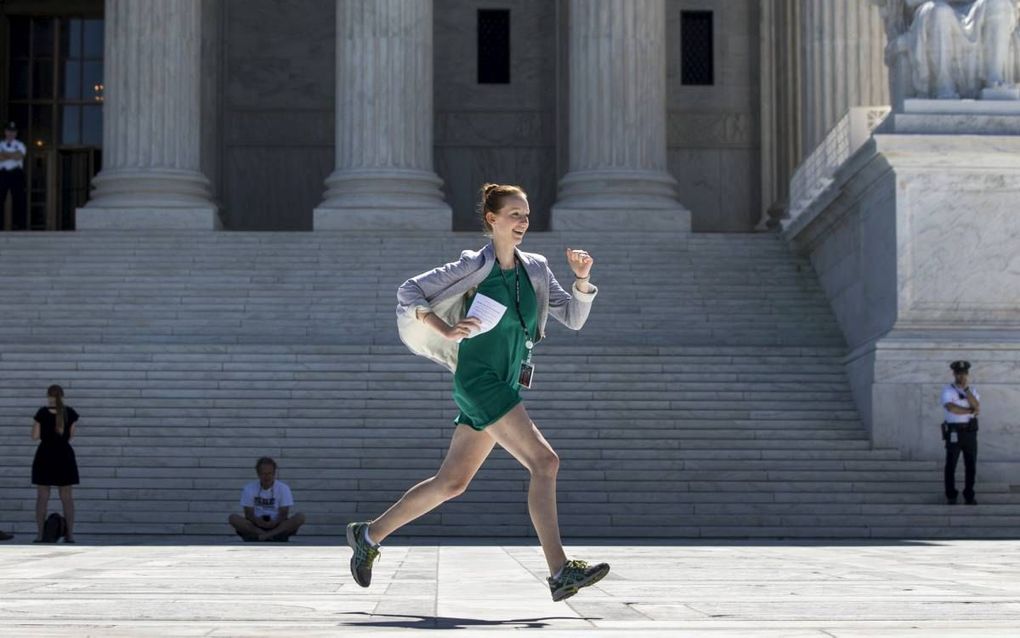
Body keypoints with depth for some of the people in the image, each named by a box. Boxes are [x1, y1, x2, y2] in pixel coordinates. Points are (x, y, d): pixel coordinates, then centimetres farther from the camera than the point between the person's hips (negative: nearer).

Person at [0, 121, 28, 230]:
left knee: (19, 200, -7)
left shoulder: (19, 145, 11)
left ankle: (18, 225, -8)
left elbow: (19, 156, -9)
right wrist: (13, 156, -8)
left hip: (16, 173, -1)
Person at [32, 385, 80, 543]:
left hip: (45, 456, -2)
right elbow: (71, 435, -2)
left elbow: (35, 436, -7)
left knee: (42, 497, 5)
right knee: (67, 497, 7)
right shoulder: (70, 413, -4)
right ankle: (70, 534, 5)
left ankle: (40, 534, 2)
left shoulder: (42, 413, -9)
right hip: (64, 456, 2)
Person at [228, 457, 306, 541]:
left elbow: (284, 514, -6)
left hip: (277, 526, 0)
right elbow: (249, 514, -4)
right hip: (256, 526, 0)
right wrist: (257, 521, -26)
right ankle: (270, 536, -36)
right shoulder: (249, 489, -1)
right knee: (233, 518, -26)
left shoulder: (283, 488, -2)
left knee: (300, 517, -27)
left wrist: (274, 523, -27)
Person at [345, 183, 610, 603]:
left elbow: (573, 318, 10)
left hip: (504, 387, 8)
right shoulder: (474, 266, -6)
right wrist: (446, 329, -16)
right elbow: (409, 291, -4)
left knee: (451, 483, 12)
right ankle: (560, 572, -20)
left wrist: (582, 278, -5)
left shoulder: (535, 270, 11)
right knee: (544, 462, -18)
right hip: (478, 381, -8)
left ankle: (369, 535, 25)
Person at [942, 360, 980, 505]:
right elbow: (951, 408, -22)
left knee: (971, 465, 5)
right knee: (951, 465, 2)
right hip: (954, 432, -4)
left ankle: (969, 496, 15)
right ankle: (951, 496, 10)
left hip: (970, 432, 4)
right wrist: (971, 411, -14)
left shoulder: (973, 391, 10)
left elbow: (976, 406, -9)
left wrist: (966, 389, -15)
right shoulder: (948, 391, -5)